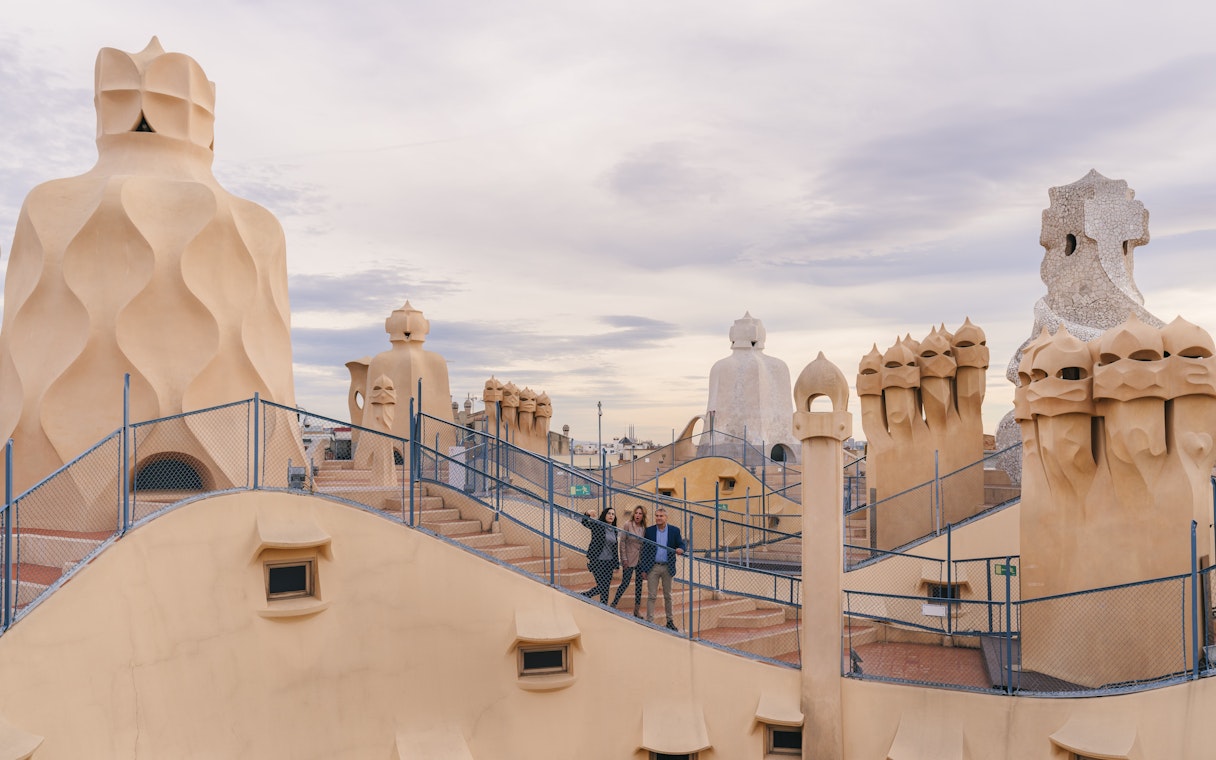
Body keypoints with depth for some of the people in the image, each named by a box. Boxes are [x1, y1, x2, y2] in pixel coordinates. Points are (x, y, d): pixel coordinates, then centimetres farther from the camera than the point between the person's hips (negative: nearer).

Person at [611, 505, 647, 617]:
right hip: (629, 560, -4)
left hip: (640, 560, 4)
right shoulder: (628, 525, -8)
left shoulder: (644, 528, 4)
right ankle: (613, 605, 10)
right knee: (625, 583, -4)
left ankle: (637, 610, 17)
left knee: (639, 585, 8)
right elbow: (622, 542, -8)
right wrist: (624, 559, -11)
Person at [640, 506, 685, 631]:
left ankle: (670, 621, 21)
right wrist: (643, 569, 0)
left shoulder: (674, 530, 2)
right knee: (651, 596, 0)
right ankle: (649, 621, 4)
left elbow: (681, 545, -2)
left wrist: (680, 550, -27)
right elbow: (644, 550, 3)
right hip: (653, 567, -1)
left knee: (668, 596, 11)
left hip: (667, 567, 1)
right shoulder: (649, 530, 2)